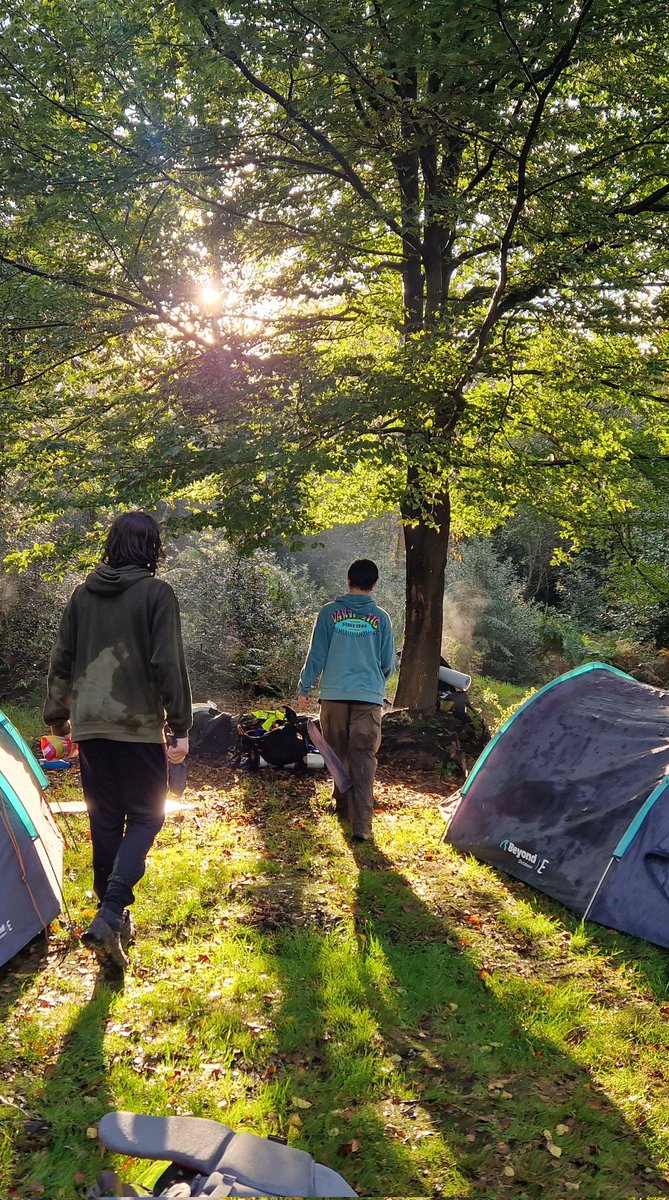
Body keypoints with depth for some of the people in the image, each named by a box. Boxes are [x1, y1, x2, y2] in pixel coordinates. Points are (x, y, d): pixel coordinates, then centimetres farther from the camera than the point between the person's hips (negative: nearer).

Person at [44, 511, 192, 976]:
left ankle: (116, 920, 21)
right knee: (146, 817, 4)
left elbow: (62, 661, 12)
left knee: (105, 821, 14)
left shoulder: (83, 594, 7)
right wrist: (180, 727, -7)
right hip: (139, 725, -5)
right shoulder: (156, 593, -8)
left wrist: (56, 714, 24)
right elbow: (168, 665, -12)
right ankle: (109, 915, -13)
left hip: (89, 725, 5)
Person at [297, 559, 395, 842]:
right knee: (363, 758, -3)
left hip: (334, 694, 1)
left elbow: (316, 654, 1)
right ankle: (361, 824, -12)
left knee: (338, 753, 17)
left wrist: (304, 688, 12)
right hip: (369, 697, -1)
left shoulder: (329, 613, 0)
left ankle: (343, 805, 32)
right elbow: (388, 663, 9)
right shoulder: (380, 618, 2)